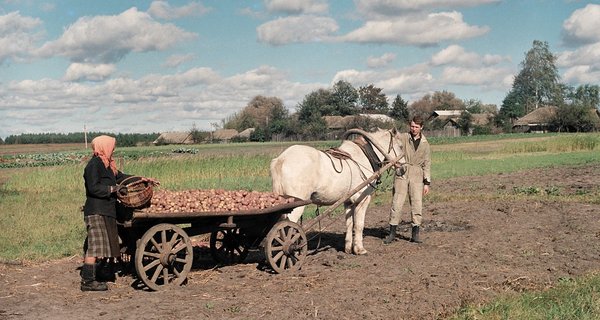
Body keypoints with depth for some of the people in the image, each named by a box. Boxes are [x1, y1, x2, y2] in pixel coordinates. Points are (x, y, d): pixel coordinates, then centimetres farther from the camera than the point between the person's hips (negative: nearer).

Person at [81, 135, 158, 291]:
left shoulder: (105, 164, 19)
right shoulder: (94, 165, -11)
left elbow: (120, 176, 27)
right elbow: (93, 188, -20)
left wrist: (142, 179, 24)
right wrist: (114, 189, -19)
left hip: (104, 212, 10)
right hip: (97, 212, -10)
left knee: (94, 247, 11)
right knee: (95, 245, -9)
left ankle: (89, 277, 15)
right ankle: (87, 281, -7)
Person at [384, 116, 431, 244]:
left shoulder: (425, 144, 11)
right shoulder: (403, 137, 5)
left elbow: (427, 164, 11)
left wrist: (427, 183, 7)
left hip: (416, 175, 2)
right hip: (401, 173, -2)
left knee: (417, 204, 0)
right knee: (396, 203, -3)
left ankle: (415, 234, 9)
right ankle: (392, 233, 5)